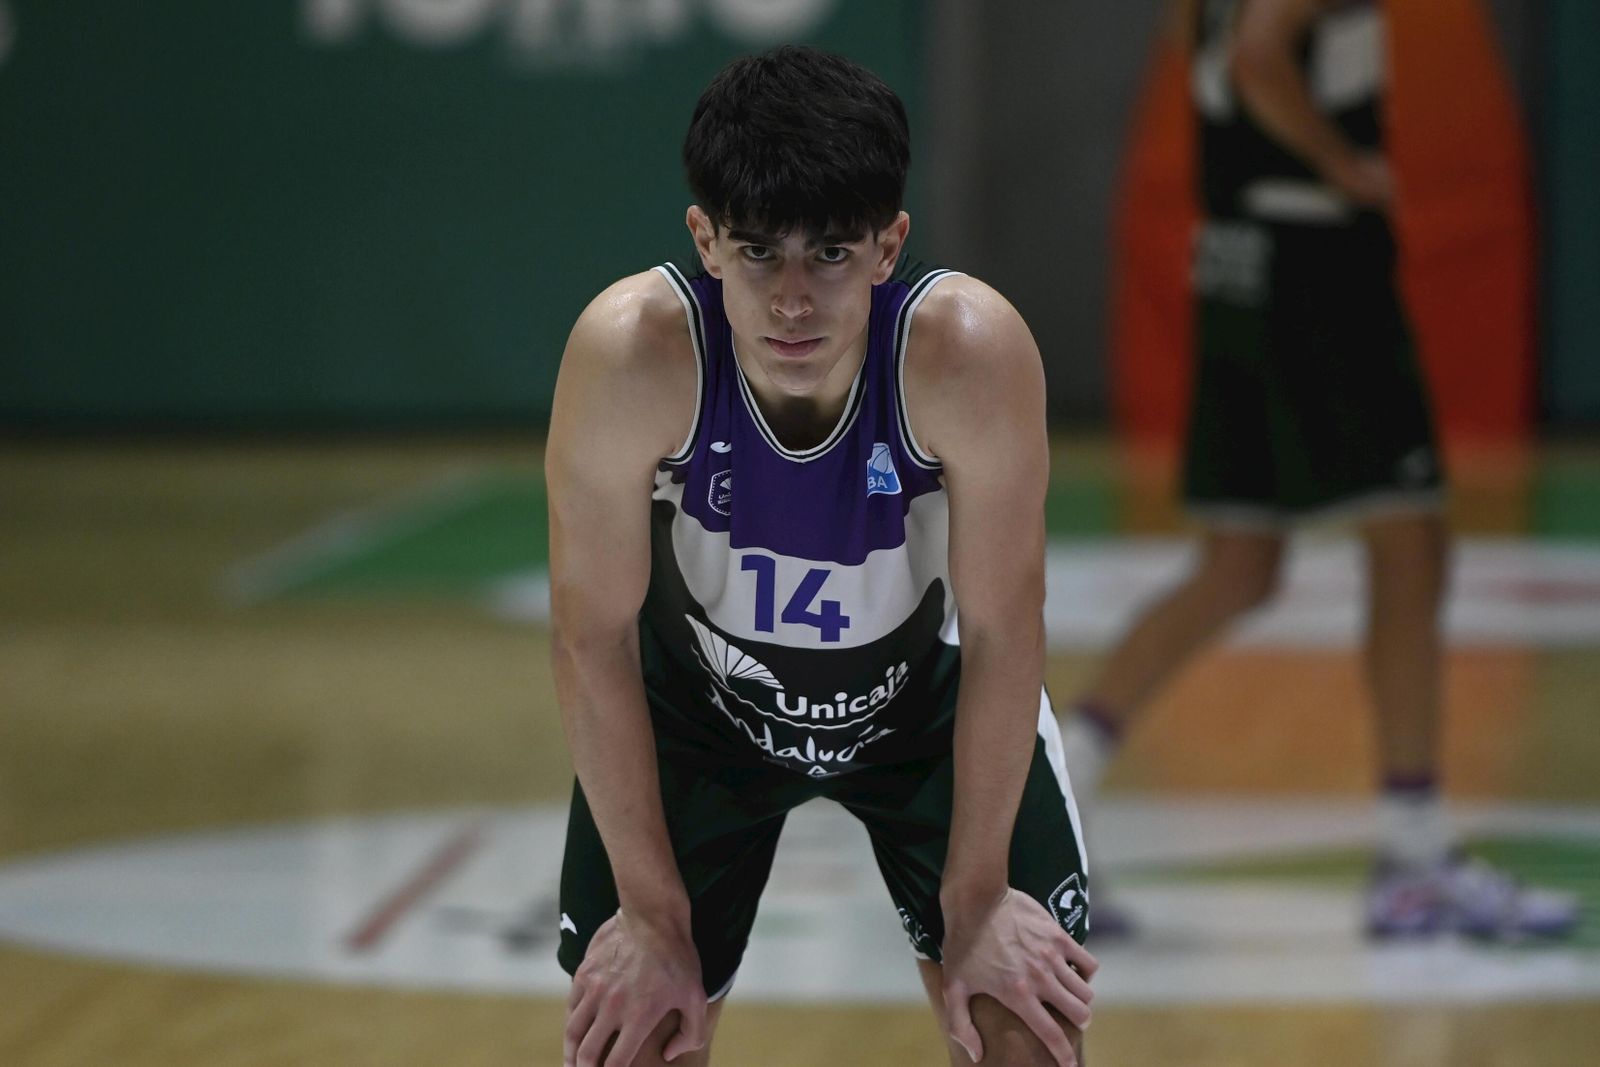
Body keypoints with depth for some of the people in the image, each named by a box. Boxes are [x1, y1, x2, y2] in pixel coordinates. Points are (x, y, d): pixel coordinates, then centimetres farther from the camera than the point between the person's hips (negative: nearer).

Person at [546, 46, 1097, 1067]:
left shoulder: (971, 351, -35)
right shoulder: (629, 352, -34)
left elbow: (1002, 633, -22)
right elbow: (594, 637, -22)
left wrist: (977, 898, -16)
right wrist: (655, 915, -17)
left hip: (930, 694, 0)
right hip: (698, 703, 0)